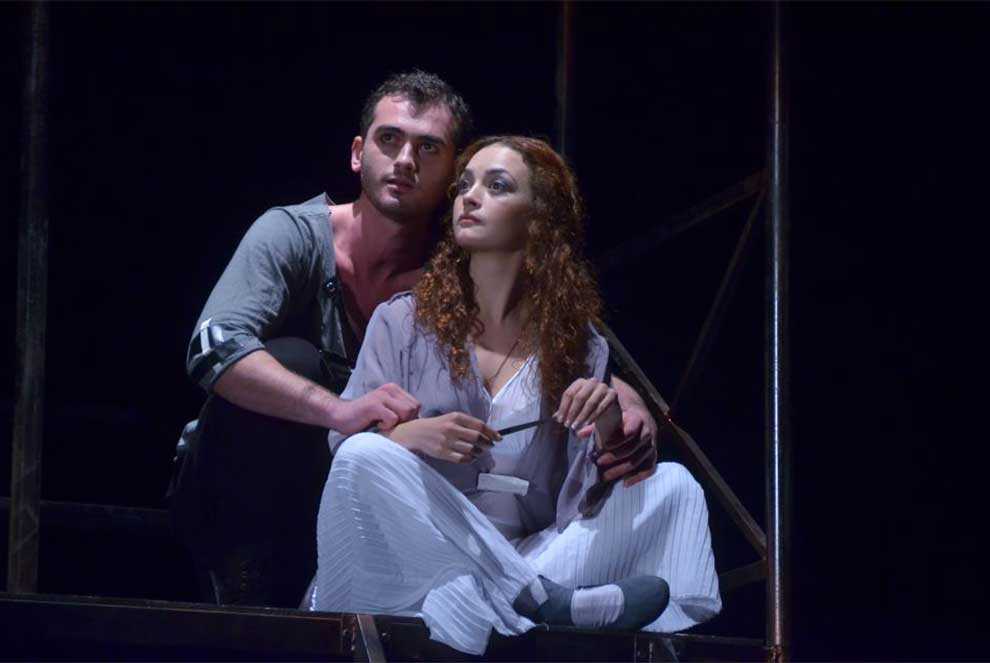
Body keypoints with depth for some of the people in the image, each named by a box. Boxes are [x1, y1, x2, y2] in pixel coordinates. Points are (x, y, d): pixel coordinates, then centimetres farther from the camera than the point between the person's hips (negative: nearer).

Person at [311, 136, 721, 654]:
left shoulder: (577, 344, 10)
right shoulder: (403, 321, 8)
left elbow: (587, 497, 3)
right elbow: (344, 443, -2)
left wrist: (608, 433, -18)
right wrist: (412, 436, -23)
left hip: (528, 556, 2)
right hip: (411, 567, -2)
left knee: (671, 484, -14)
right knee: (367, 456, -30)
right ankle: (543, 601, -34)